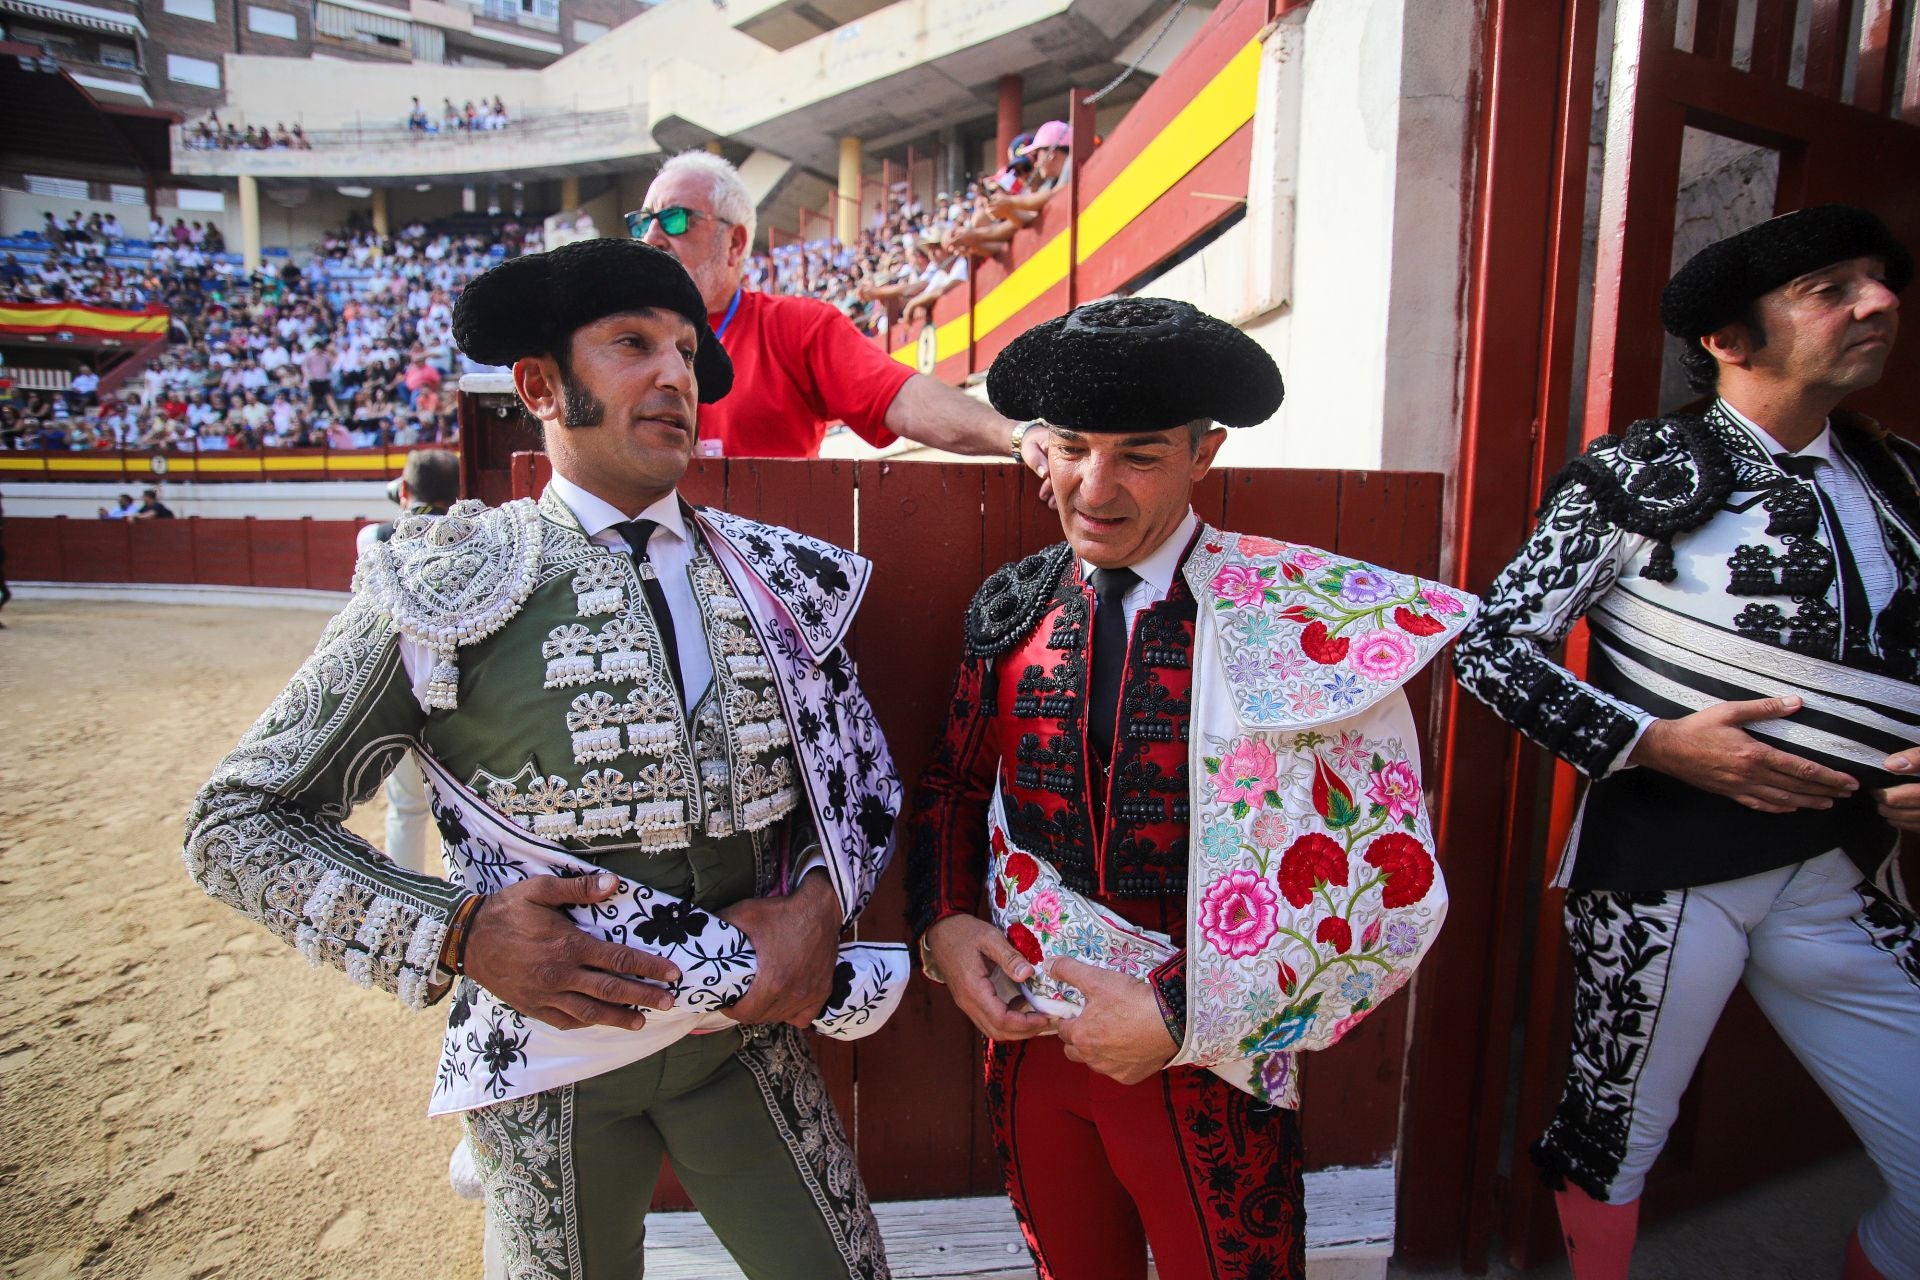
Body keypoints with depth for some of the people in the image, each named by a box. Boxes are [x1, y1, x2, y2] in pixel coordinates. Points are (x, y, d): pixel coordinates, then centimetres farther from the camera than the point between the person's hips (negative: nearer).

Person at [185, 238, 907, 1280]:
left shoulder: (775, 576, -1)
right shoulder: (445, 589, -10)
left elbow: (859, 773, 8)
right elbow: (237, 821, -6)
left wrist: (818, 903, -11)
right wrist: (458, 934, -19)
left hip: (745, 1032, 3)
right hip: (551, 1044, -2)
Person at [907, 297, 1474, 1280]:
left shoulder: (1302, 621, -18)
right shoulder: (1011, 606, -3)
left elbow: (1386, 876, -17)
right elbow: (953, 783, 10)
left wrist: (1182, 1017, -18)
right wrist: (940, 923, -7)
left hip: (1206, 1067, -4)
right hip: (1028, 1040, 5)